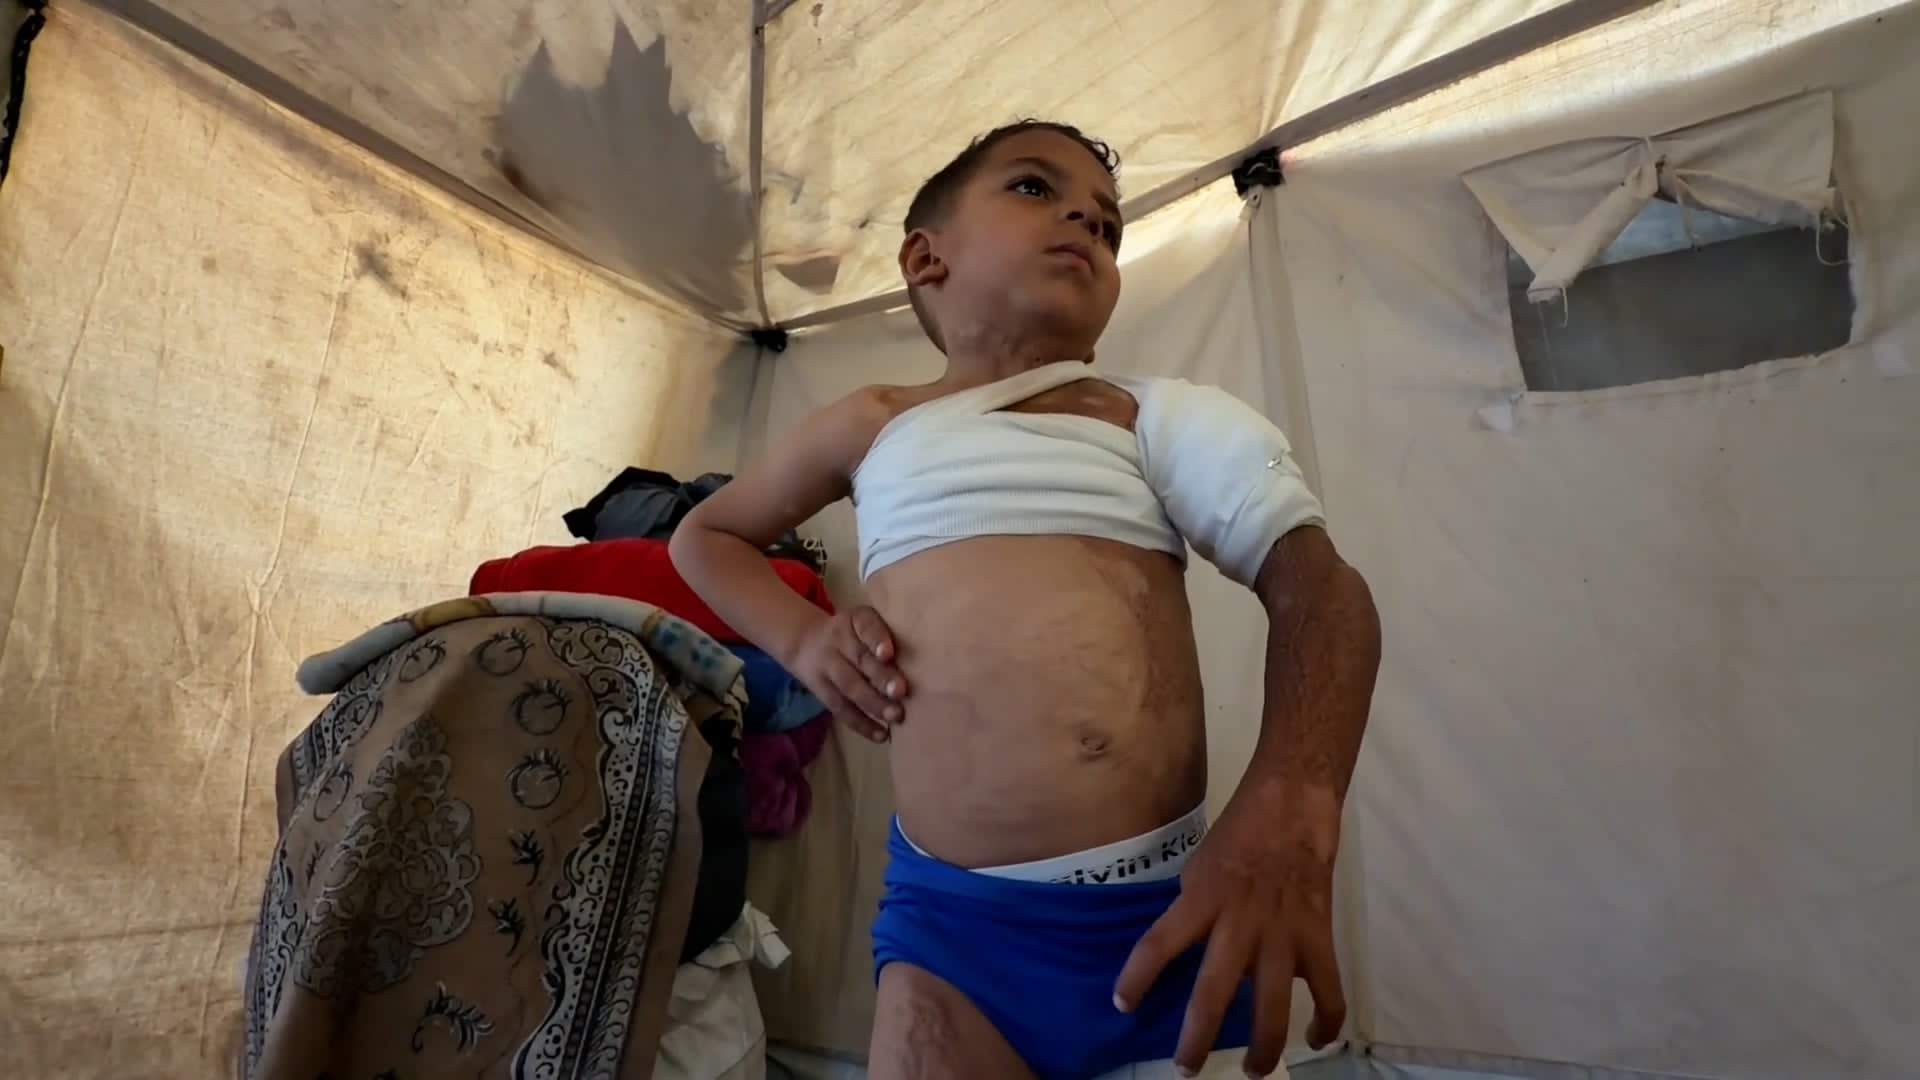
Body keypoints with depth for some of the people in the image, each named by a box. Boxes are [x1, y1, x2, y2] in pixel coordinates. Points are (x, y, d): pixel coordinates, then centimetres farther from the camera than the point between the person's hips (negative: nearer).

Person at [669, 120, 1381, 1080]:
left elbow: (1318, 588, -7)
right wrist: (801, 638, 2)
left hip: (1171, 909, 0)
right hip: (949, 917, 1)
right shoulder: (870, 428, 9)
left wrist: (1290, 810, -26)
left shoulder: (1161, 415, 4)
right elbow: (707, 535, 23)